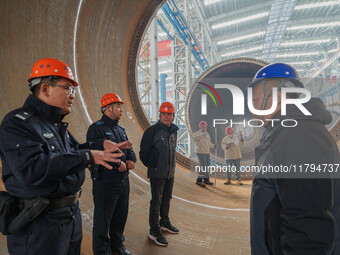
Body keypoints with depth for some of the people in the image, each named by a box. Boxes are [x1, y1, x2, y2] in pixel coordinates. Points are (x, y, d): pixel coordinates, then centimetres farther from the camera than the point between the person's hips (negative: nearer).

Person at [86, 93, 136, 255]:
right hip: (105, 182, -8)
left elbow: (129, 148, 18)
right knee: (103, 219, 5)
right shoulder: (96, 129, -12)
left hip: (123, 181, 8)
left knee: (121, 216, 20)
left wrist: (131, 159, -4)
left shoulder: (121, 130, 14)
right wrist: (118, 164, -19)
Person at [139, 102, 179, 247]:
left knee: (167, 198, 19)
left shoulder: (174, 131, 6)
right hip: (157, 173, -7)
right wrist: (151, 165, 0)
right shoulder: (153, 131, -15)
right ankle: (154, 231, 14)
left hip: (170, 172, 7)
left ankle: (164, 223, 37)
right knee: (156, 201, 1)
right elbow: (143, 152, -9)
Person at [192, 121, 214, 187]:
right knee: (203, 167, -14)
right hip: (200, 152, -7)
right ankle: (199, 180, -8)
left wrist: (213, 145, 2)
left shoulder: (207, 134, 13)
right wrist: (202, 134, -40)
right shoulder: (196, 133, -7)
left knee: (207, 166, 10)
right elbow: (194, 138, -30)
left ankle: (206, 180, 21)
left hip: (207, 153, 7)